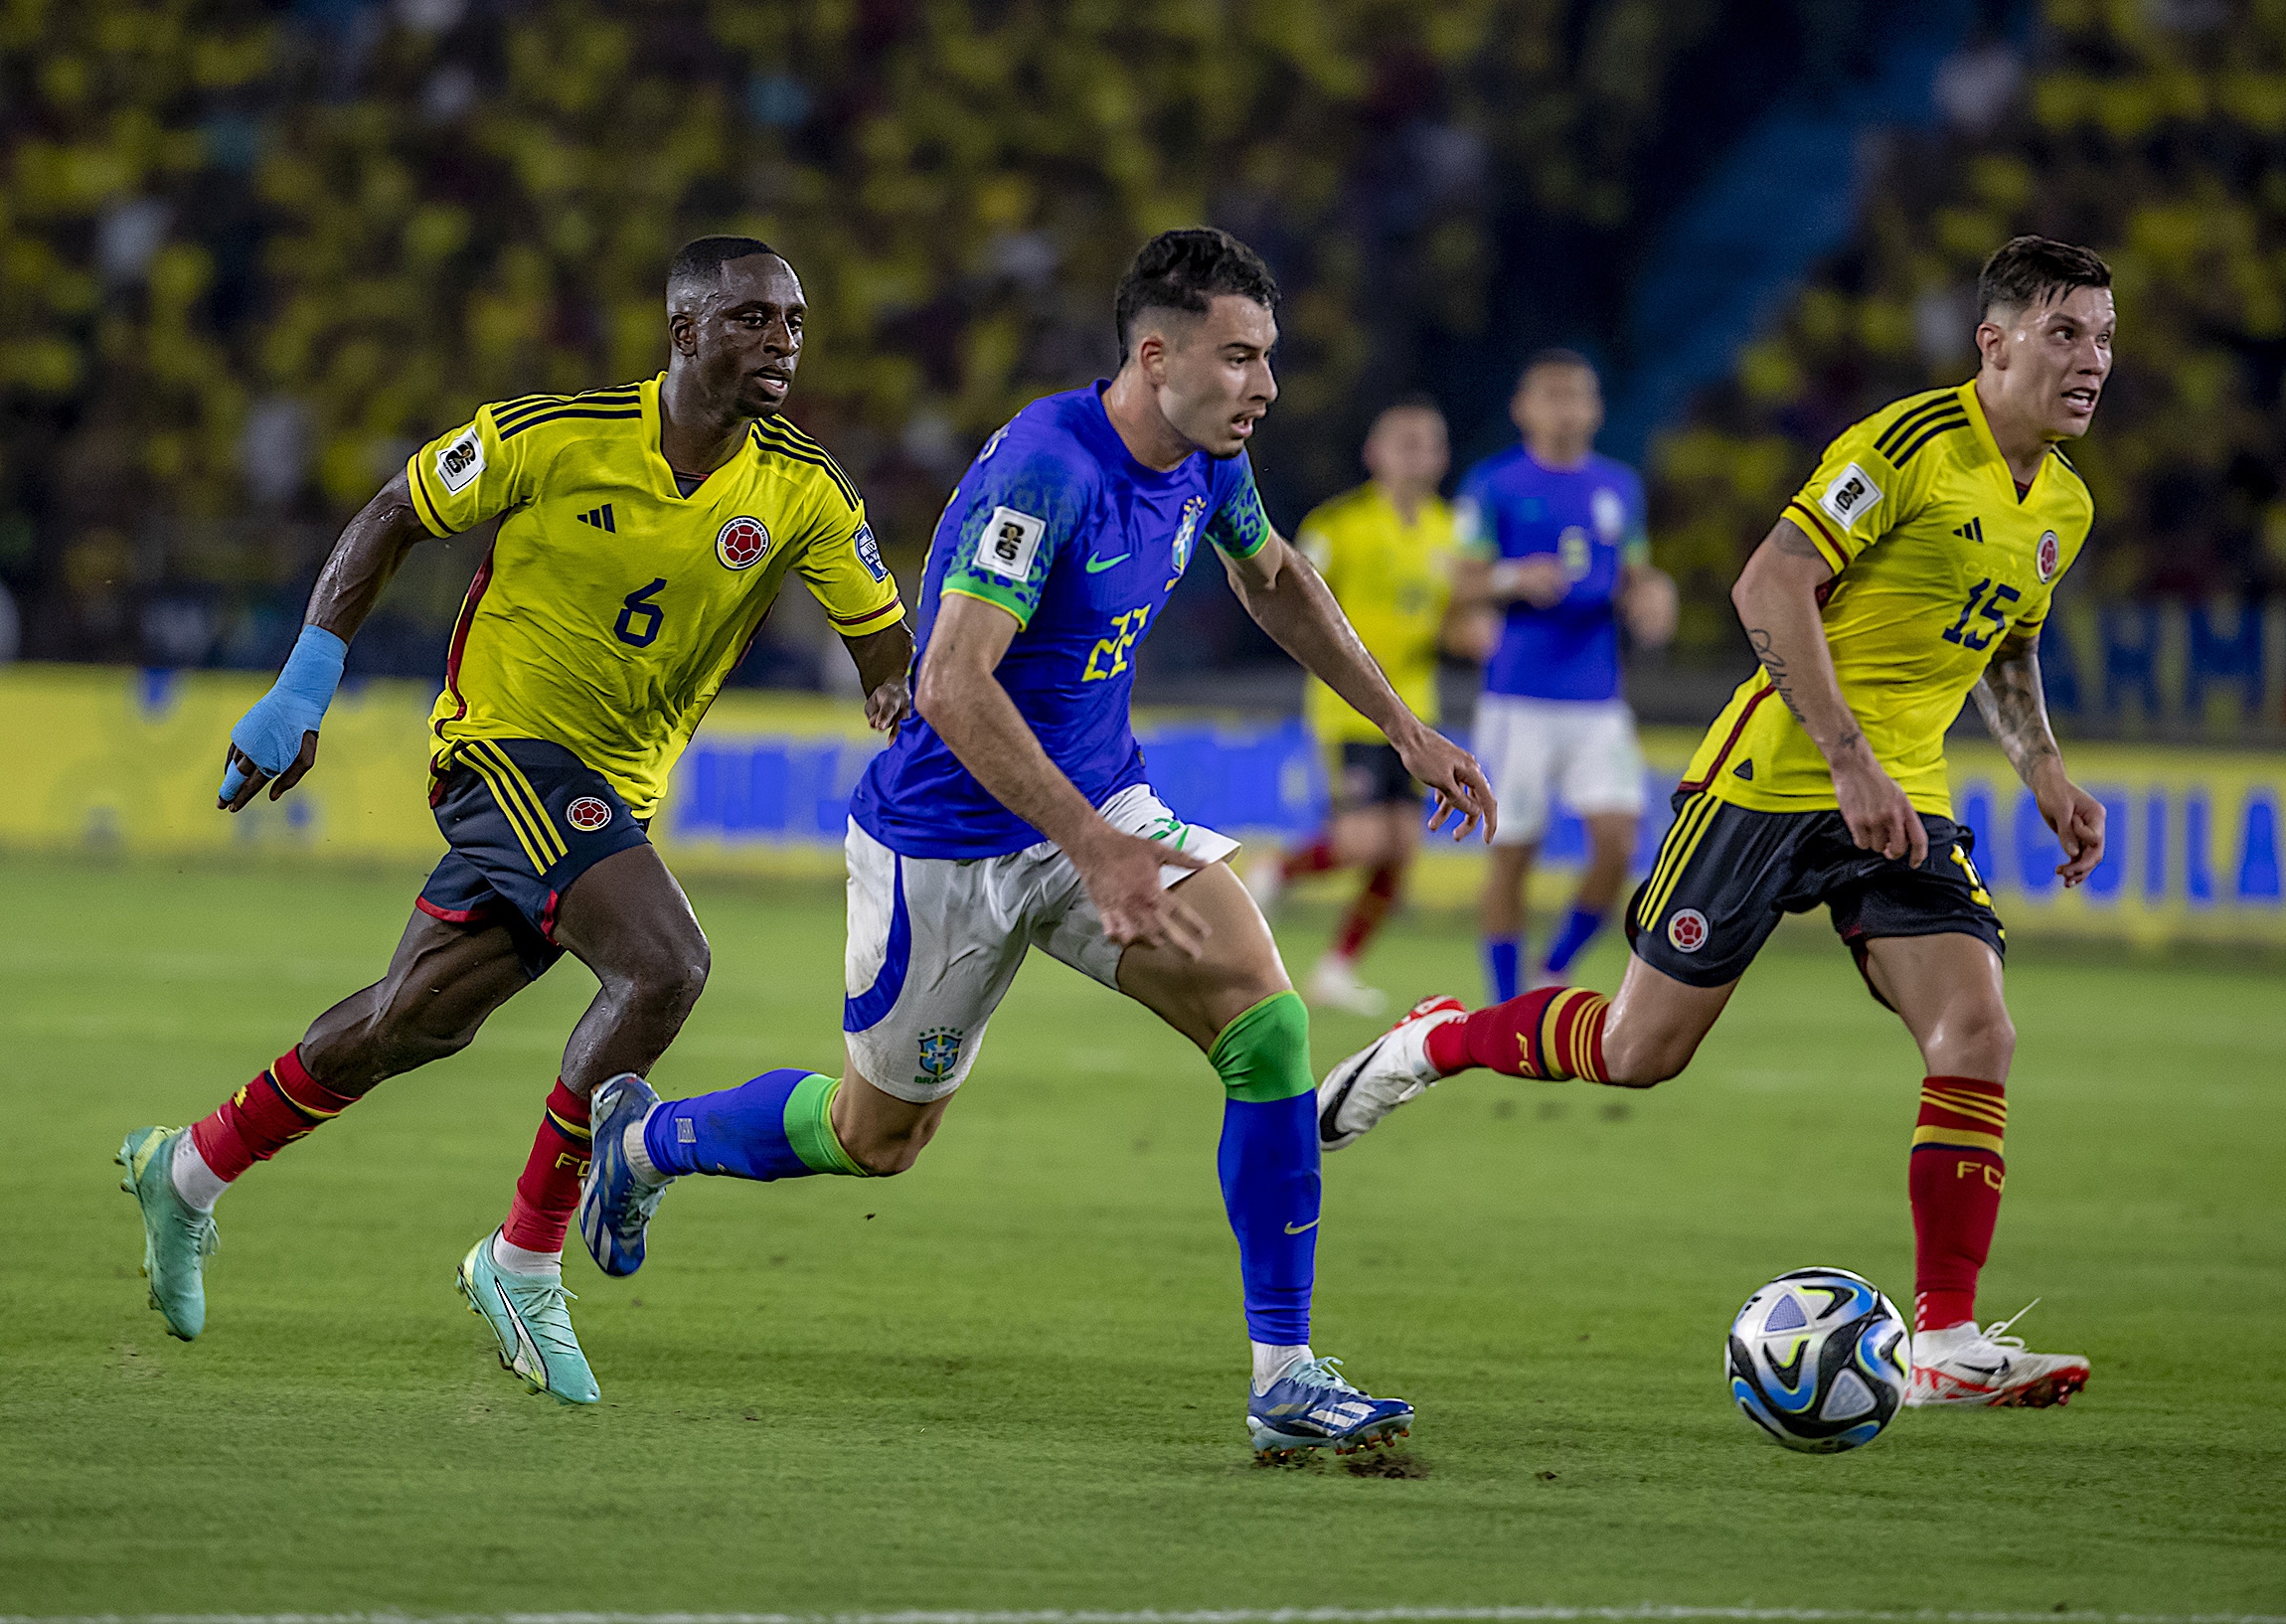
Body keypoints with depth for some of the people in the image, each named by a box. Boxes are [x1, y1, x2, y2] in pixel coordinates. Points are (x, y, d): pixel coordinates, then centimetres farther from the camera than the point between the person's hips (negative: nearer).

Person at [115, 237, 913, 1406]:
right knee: (663, 964, -25)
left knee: (417, 1020, 15)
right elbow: (394, 517, -2)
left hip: (617, 784, 6)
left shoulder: (803, 493, -6)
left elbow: (887, 647, -1)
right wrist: (305, 683, -6)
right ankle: (527, 1262, -14)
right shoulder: (555, 436, -15)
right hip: (508, 734, -6)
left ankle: (188, 1169, 36)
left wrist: (904, 705, -24)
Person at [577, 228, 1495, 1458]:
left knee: (1267, 1024, -16)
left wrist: (1402, 729, 20)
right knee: (878, 1134, 12)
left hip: (1101, 803, 6)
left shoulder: (1206, 460, -3)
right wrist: (1095, 849, -38)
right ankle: (646, 1138, 42)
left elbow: (1274, 581, 20)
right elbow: (954, 686, -34)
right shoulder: (1043, 469, -29)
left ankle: (1283, 1377, -12)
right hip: (948, 839, -6)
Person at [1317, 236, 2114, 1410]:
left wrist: (2043, 772, 12)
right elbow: (1769, 586, -20)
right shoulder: (1912, 443, -15)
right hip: (1773, 777, -6)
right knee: (1639, 1051, 0)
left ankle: (1947, 1344, -11)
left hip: (1903, 803, 6)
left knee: (1976, 1035, -13)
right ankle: (1436, 1041, 28)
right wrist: (1849, 758, -25)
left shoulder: (2063, 505, 10)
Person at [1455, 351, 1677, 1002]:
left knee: (1618, 840, -10)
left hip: (1598, 702, 3)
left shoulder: (1619, 486, 12)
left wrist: (1650, 599, -2)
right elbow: (1468, 582, -2)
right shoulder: (1494, 483, 0)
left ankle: (1553, 971, 10)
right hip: (1519, 698, -3)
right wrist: (1515, 580, -22)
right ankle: (1507, 1005, 11)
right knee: (1513, 850, -1)